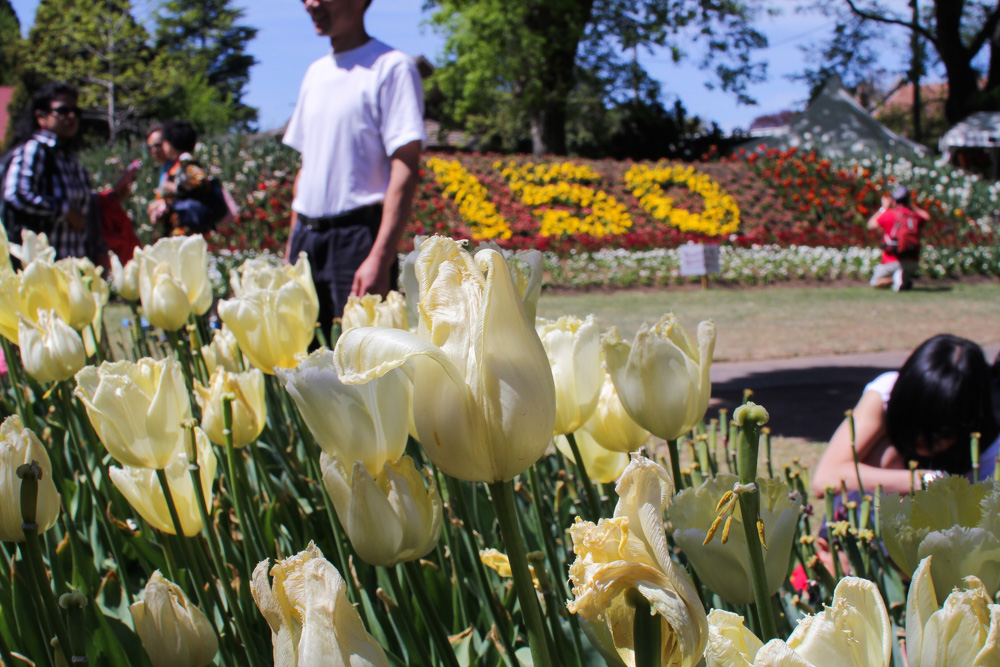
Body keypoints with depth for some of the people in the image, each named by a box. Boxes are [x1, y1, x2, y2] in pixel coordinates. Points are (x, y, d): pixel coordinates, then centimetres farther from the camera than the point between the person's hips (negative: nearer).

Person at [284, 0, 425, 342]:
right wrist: (292, 246, 16)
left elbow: (405, 167, -13)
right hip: (307, 236, 7)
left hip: (358, 235, -7)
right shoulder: (315, 73, 17)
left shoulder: (391, 67, -6)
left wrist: (380, 257, -21)